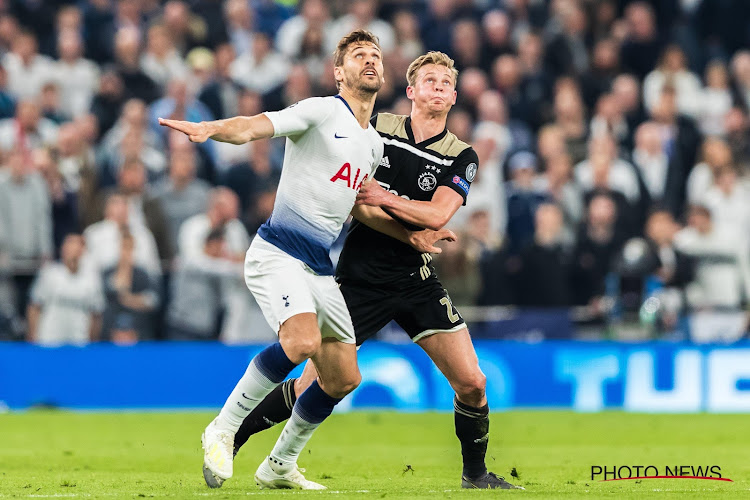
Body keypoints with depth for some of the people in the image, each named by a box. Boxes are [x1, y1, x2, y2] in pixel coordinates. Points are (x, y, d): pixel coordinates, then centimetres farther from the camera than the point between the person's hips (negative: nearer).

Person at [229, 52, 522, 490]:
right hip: (361, 276, -2)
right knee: (314, 384, -5)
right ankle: (229, 439, 12)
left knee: (472, 383, -5)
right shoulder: (375, 128, -1)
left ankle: (476, 473, 17)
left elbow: (437, 215, -15)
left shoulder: (461, 157, 0)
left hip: (417, 280, 2)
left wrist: (382, 198, -20)